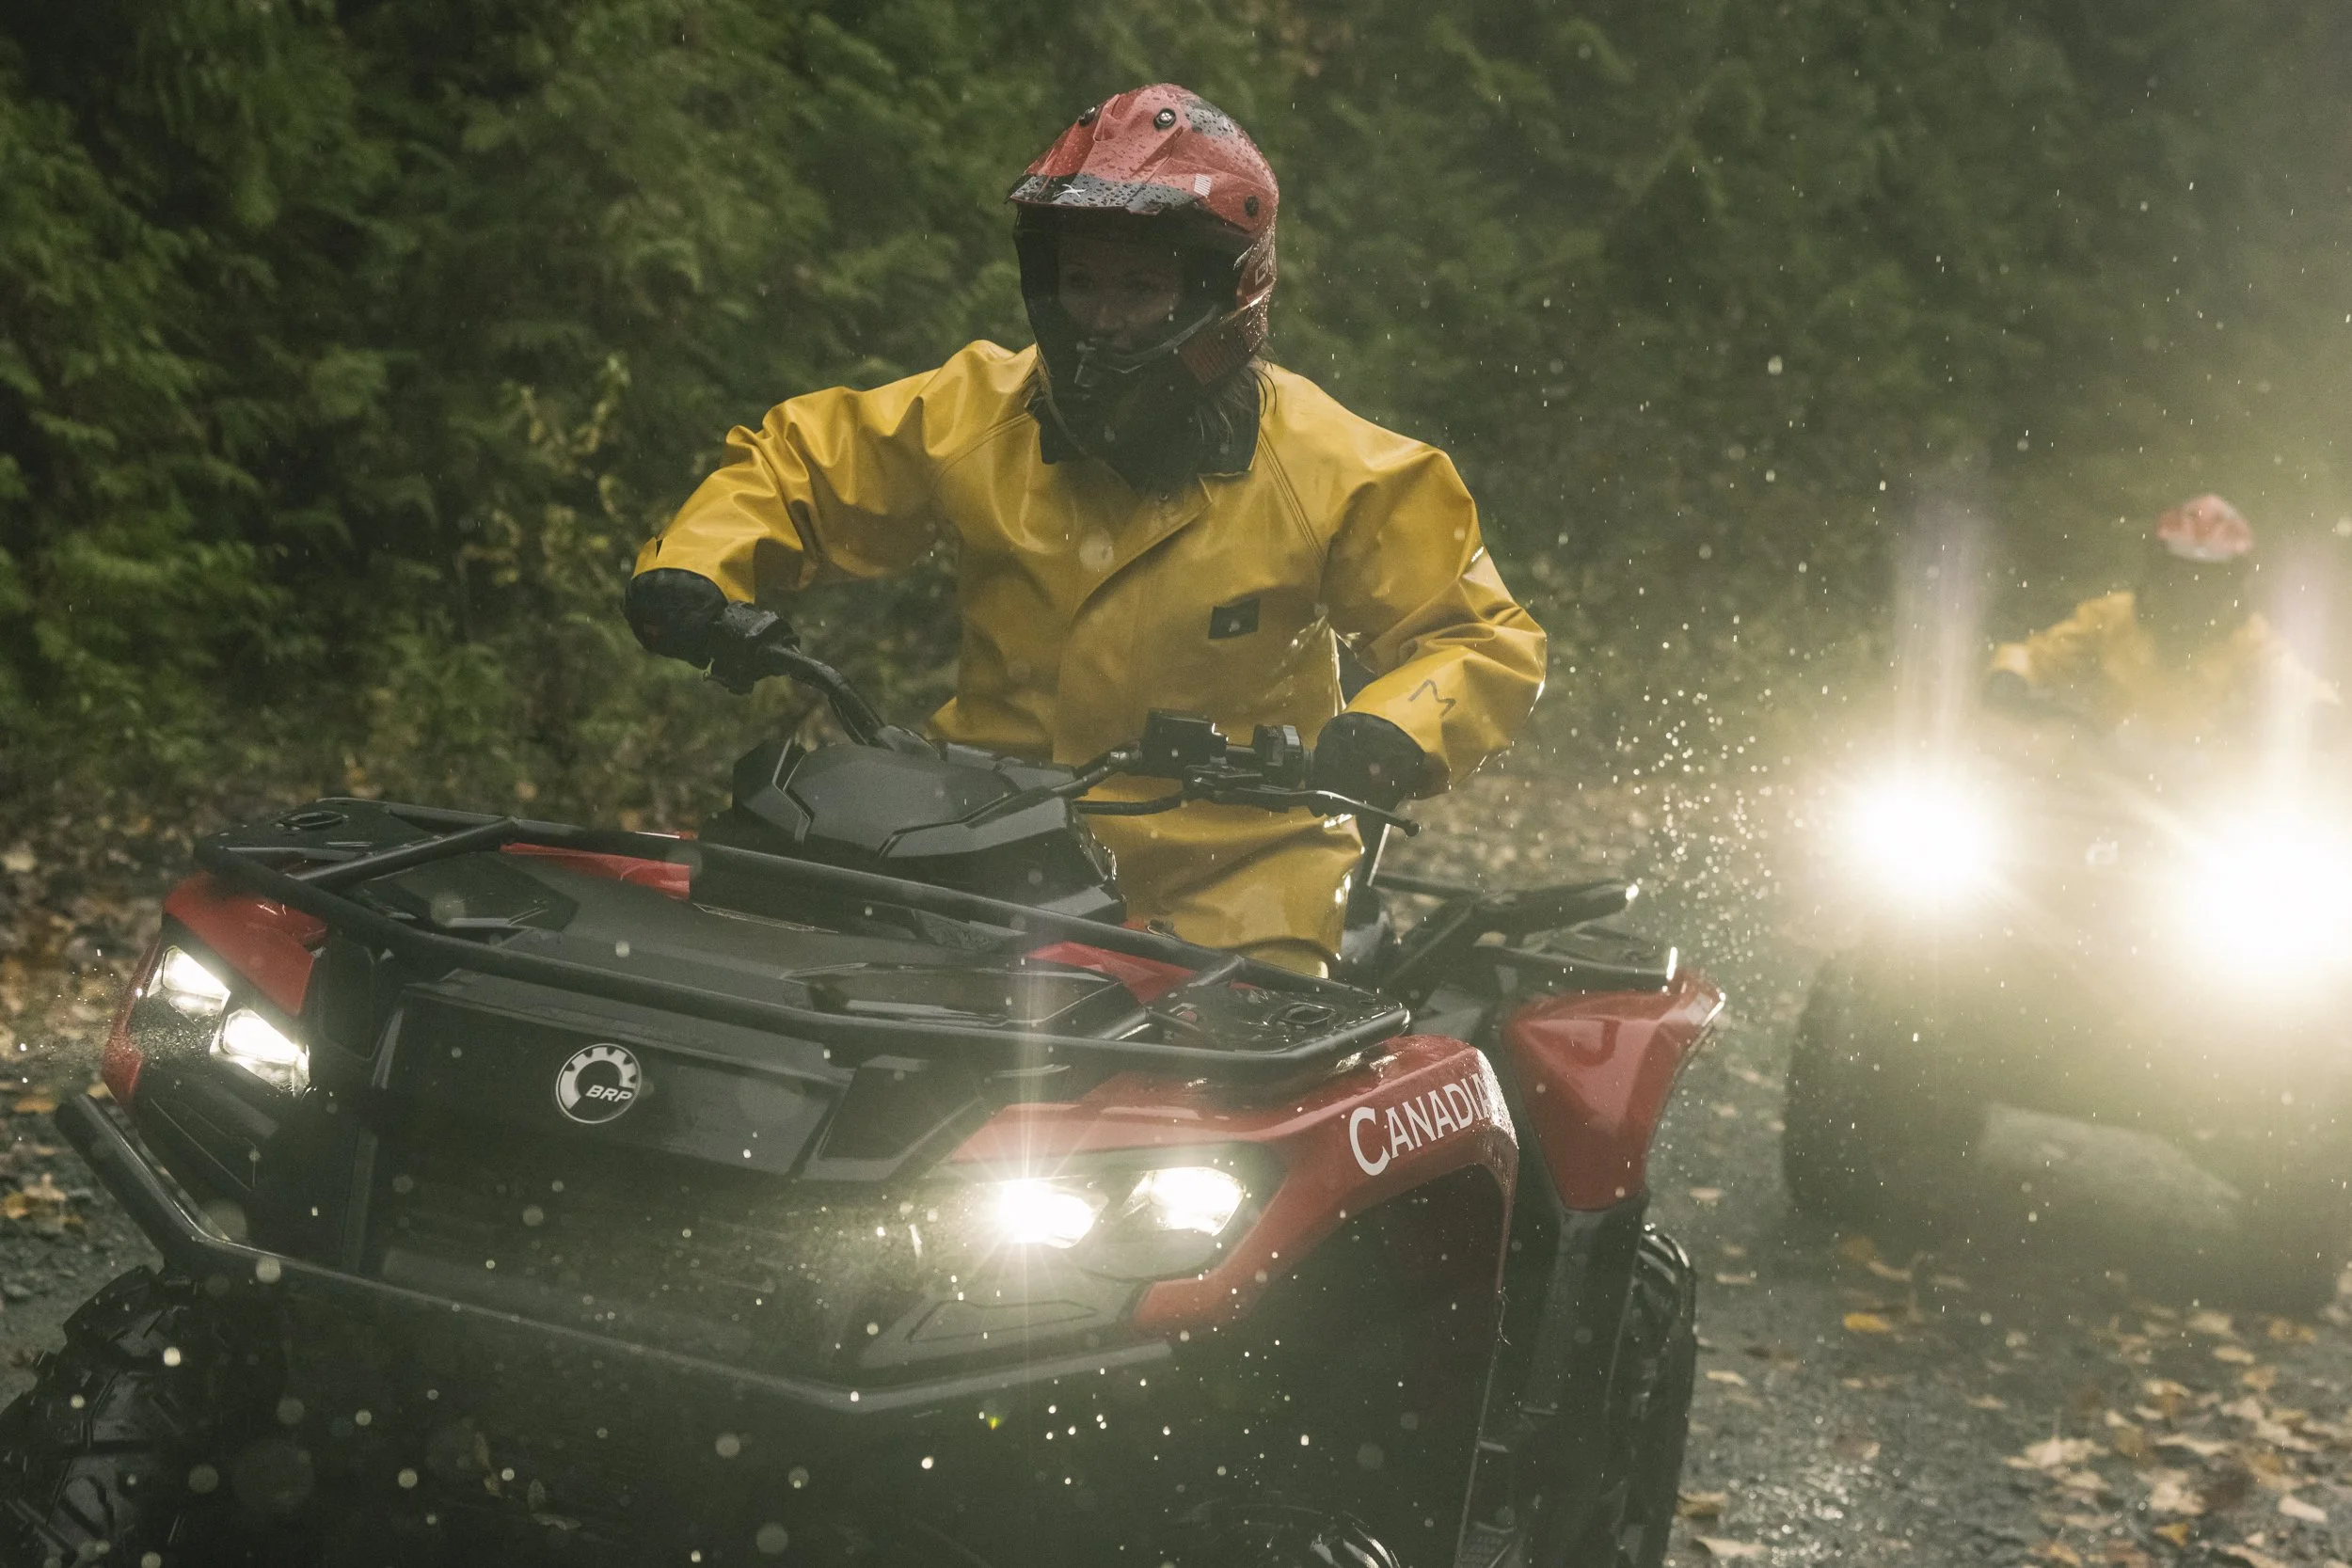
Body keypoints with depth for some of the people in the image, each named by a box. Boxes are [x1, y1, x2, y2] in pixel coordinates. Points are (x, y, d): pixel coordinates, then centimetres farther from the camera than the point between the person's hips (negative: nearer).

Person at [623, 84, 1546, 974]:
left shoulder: (1330, 470, -4)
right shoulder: (973, 417, 3)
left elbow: (1486, 642, 0)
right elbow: (788, 466, 15)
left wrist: (1397, 731, -21)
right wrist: (691, 568, -4)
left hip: (1233, 887, -2)